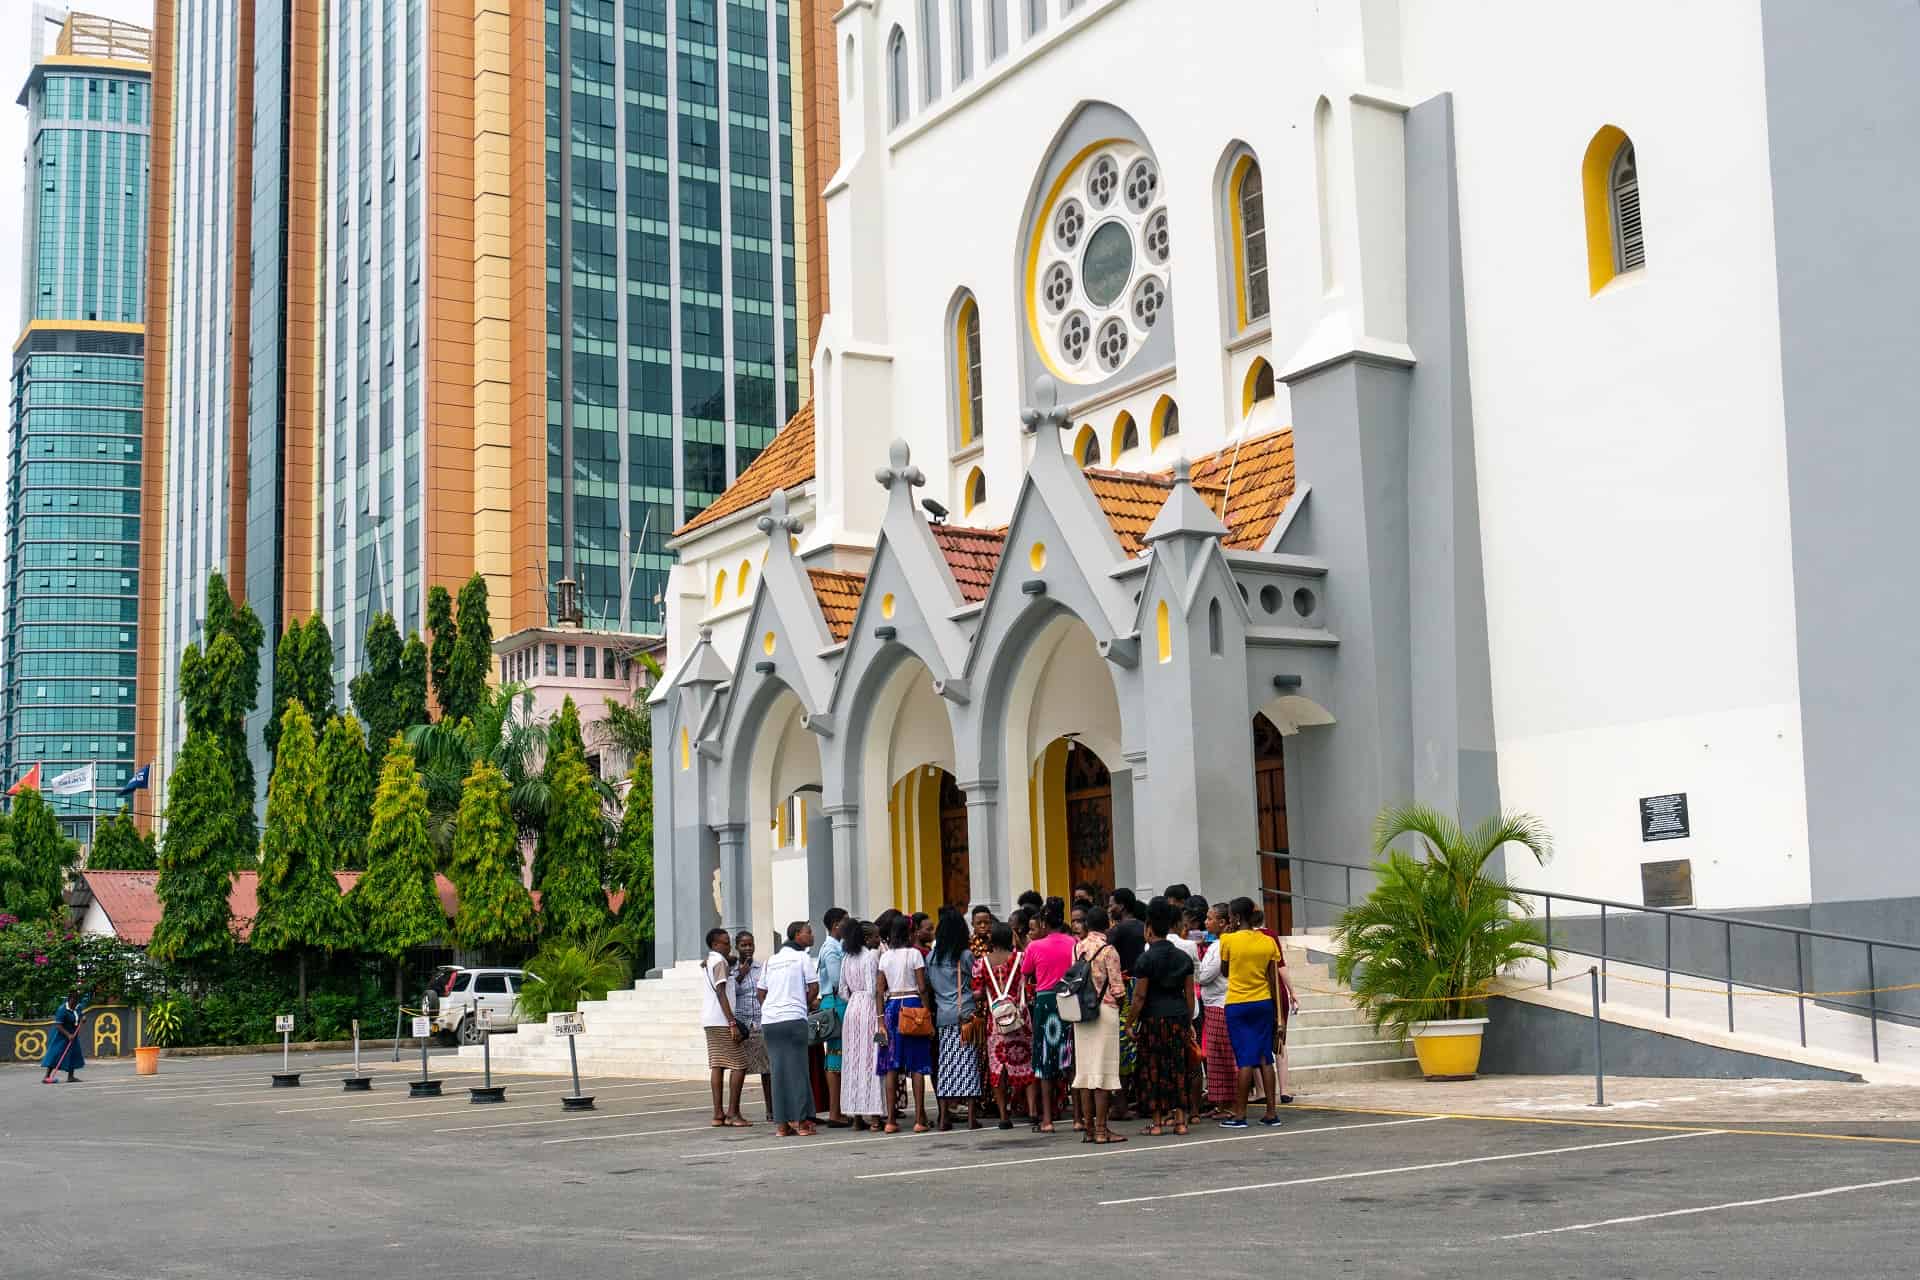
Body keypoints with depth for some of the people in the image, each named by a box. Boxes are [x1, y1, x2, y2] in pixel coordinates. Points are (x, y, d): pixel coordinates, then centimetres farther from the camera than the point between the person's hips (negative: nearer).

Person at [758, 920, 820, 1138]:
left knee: (777, 1070, 6)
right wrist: (806, 1005, 11)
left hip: (768, 1021, 5)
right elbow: (814, 987, -4)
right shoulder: (802, 957, 1)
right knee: (797, 1068, -1)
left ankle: (781, 1123, 5)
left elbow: (761, 993, 18)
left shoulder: (770, 960, 18)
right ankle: (800, 1121, -3)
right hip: (793, 1019, -5)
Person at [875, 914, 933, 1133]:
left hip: (892, 1006, 4)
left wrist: (881, 1020, 8)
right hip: (913, 1005, -4)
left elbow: (880, 991, 6)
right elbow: (922, 988, -10)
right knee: (917, 1065, 0)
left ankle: (891, 1119, 6)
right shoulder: (914, 953, -5)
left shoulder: (885, 956, 7)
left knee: (892, 1065, 6)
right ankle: (919, 1118, -2)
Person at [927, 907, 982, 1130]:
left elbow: (927, 984, 10)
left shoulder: (931, 957, 6)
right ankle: (971, 1116, -3)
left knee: (944, 1064, 7)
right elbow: (976, 984, 3)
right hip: (966, 1014, -3)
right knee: (968, 1063, -1)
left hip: (942, 1016, 3)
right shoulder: (965, 955, -4)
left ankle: (944, 1116, 5)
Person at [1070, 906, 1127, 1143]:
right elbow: (1116, 988, -10)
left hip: (1080, 1012, 5)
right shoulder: (1108, 950, -11)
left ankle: (1088, 1126, 12)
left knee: (1084, 1068, 9)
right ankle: (1101, 1128, -3)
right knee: (1103, 1069, -2)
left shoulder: (1077, 948, 5)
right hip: (1105, 1010, -5)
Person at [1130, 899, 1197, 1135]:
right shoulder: (1183, 956, 7)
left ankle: (1157, 1122, 4)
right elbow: (1189, 993, 8)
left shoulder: (1146, 959, -8)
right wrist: (1189, 1022, 14)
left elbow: (1139, 996, -9)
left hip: (1154, 1018, -4)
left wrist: (1132, 1023, -2)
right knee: (1179, 1068, 8)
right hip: (1179, 1016, 4)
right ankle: (1180, 1120, 8)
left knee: (1154, 1070, 2)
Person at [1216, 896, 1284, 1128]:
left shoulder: (1228, 941, -8)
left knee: (1245, 1060, -3)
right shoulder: (1268, 942, 2)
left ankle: (1240, 1114, -2)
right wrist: (1276, 1013, 12)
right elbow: (1273, 980, 5)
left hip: (1237, 1005, -3)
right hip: (1263, 1003, 3)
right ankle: (1272, 1112, 8)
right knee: (1265, 1059, 7)